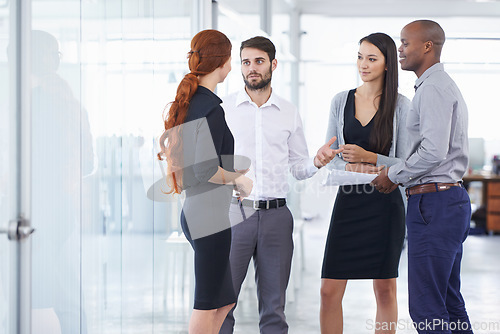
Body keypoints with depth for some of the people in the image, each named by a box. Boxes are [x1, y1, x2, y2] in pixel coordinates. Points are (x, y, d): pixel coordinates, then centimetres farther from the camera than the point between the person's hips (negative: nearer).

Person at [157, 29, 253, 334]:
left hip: (194, 210, 9)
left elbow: (166, 147, 21)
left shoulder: (186, 101, 10)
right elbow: (207, 170, -24)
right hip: (211, 212, -9)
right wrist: (240, 180, -9)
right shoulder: (211, 108, -18)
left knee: (225, 300, 16)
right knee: (208, 303, 0)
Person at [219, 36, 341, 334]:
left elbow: (298, 168, 15)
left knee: (274, 307, 6)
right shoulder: (223, 108, 5)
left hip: (276, 216, 2)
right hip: (234, 212, -2)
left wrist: (316, 162, -7)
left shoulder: (289, 113, 11)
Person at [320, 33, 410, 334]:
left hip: (385, 204, -2)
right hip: (349, 200, 2)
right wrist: (349, 166, -11)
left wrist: (368, 157, -16)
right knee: (330, 290, -2)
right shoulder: (341, 101, 7)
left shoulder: (400, 105, -1)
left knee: (385, 289, 5)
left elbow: (407, 163, -3)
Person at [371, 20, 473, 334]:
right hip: (453, 198, 11)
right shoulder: (446, 86, 21)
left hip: (434, 202, -11)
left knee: (426, 308, -10)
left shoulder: (433, 88, -12)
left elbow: (434, 151, -23)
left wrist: (394, 175, -10)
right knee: (450, 303, 14)